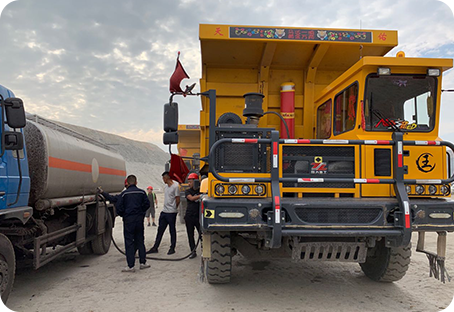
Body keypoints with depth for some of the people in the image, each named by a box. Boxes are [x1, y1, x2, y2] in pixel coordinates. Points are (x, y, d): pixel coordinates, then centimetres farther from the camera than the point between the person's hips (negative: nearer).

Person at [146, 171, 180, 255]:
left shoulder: (175, 186, -13)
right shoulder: (165, 186, 13)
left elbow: (178, 200, -11)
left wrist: (173, 208, 0)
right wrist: (165, 207, 14)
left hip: (171, 213, -8)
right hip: (164, 211, 8)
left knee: (172, 231, 4)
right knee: (160, 230, 10)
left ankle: (172, 248, 14)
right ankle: (155, 248, 16)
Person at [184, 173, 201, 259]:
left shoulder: (201, 190, 6)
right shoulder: (188, 191, 6)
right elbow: (191, 198, -13)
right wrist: (201, 195, -20)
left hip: (199, 216, -2)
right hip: (189, 216, 2)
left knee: (202, 234, -4)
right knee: (190, 235, 7)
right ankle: (193, 252, 17)